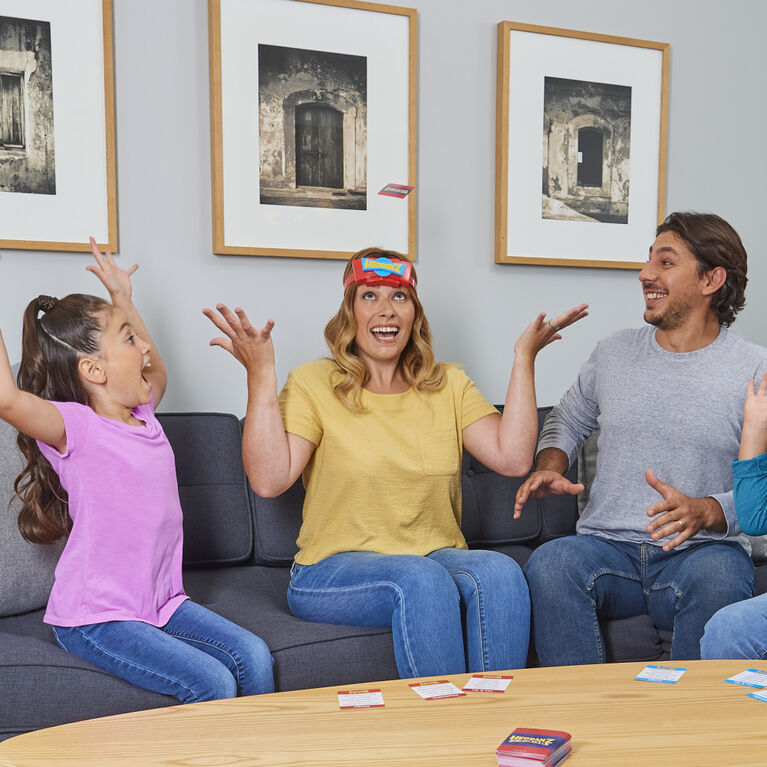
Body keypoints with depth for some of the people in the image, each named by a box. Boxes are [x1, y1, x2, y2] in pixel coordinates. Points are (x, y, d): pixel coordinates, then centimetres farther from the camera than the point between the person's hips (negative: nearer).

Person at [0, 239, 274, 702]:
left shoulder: (142, 417, 9)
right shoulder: (75, 427, -15)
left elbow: (157, 374, 33)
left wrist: (123, 298, 28)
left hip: (162, 602, 7)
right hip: (94, 618, -7)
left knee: (254, 657, -9)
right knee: (212, 683, -21)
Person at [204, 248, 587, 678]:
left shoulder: (449, 385, 11)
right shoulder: (314, 383, 1)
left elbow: (513, 459, -3)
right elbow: (269, 480, -13)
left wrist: (524, 359, -4)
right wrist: (261, 374, -16)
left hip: (437, 558, 3)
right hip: (335, 569, -3)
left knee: (500, 571, -28)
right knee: (421, 579, -34)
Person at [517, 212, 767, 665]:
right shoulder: (615, 351, 12)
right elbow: (568, 421, 26)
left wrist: (705, 511, -23)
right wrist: (549, 469, 5)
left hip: (703, 549, -2)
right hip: (609, 546, 2)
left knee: (719, 576, -37)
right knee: (551, 562, -30)